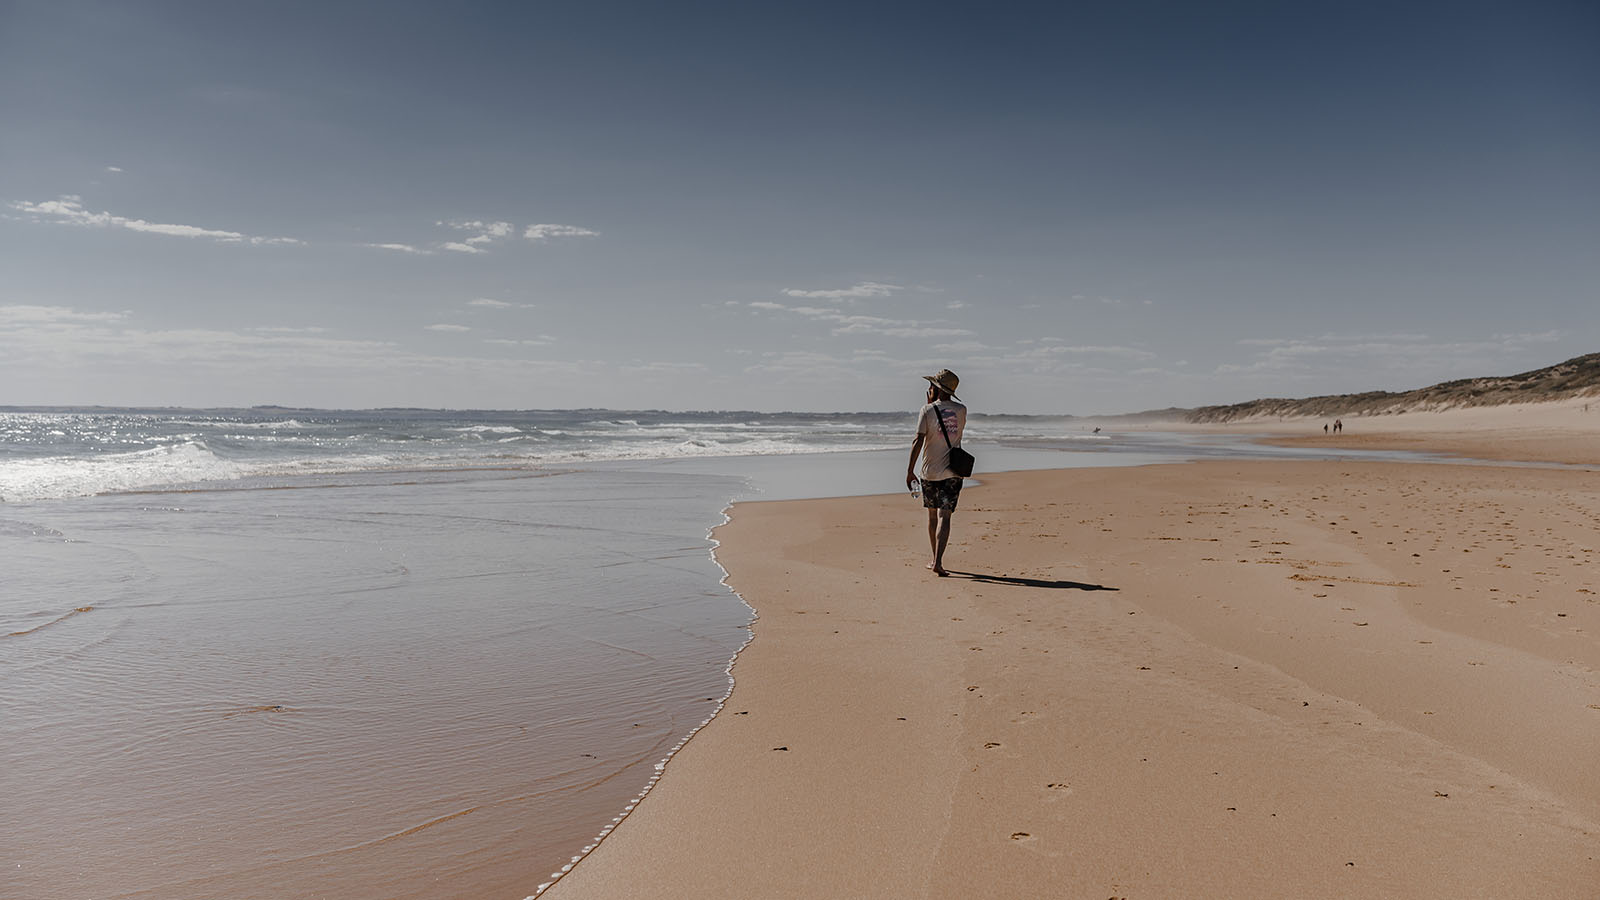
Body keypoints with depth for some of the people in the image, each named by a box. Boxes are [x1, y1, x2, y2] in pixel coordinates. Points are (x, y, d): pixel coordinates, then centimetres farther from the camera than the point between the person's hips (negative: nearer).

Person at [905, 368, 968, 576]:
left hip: (930, 471, -1)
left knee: (933, 515, 15)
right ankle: (938, 562, -18)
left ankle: (935, 559, 27)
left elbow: (918, 440, -14)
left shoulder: (927, 411, -7)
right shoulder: (961, 410, 3)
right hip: (952, 472, 1)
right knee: (944, 516, -4)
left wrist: (910, 471, -12)